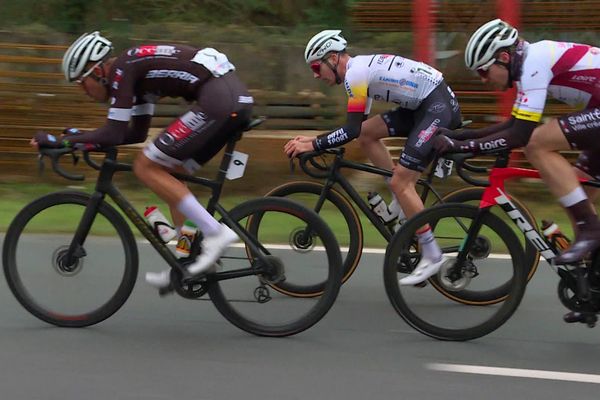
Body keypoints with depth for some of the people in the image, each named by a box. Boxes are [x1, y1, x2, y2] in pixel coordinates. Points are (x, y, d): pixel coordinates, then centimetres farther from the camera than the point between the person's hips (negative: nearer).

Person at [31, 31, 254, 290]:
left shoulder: (121, 70, -4)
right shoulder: (137, 70, 24)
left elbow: (114, 134, -10)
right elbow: (137, 133, 30)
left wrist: (59, 141, -2)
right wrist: (79, 136, 29)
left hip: (217, 99, -10)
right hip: (238, 97, 10)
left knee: (145, 168, -2)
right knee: (169, 173, 17)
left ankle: (215, 232, -8)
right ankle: (188, 263, 18)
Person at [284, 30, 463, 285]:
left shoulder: (355, 74, -14)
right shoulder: (361, 70, 16)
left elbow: (351, 131, -19)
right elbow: (357, 128, 22)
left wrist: (312, 145, -13)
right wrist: (314, 140, 17)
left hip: (439, 107, -10)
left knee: (400, 182, -10)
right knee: (367, 133, 9)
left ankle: (432, 256, -4)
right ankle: (404, 203, 12)